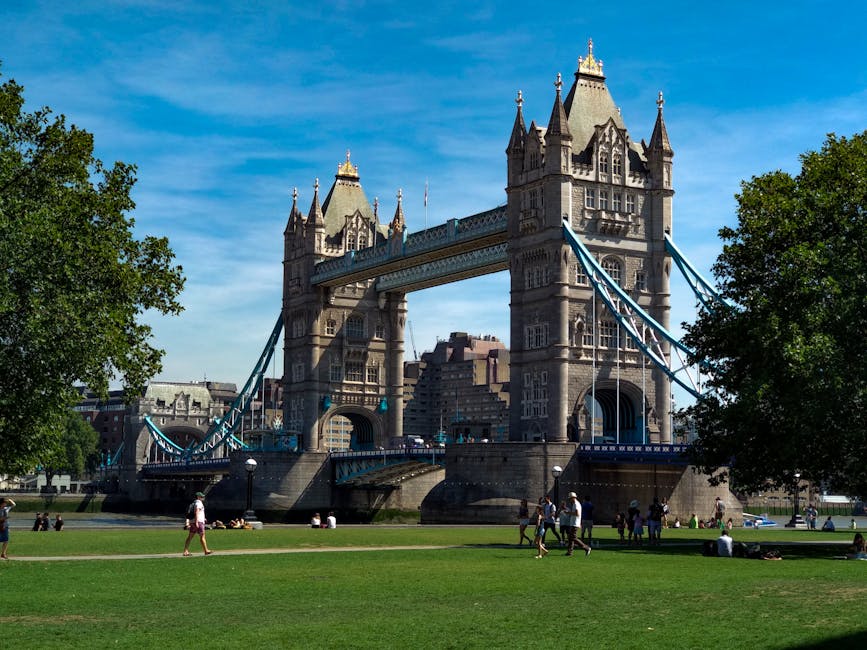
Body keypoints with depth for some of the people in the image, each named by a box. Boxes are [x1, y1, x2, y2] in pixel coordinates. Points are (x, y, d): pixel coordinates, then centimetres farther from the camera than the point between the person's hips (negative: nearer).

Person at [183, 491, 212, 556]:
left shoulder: (193, 503, 21)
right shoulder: (198, 503, -9)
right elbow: (197, 512, -22)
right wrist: (196, 522, -28)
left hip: (192, 522, 9)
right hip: (199, 522, -9)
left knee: (190, 537, 3)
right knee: (202, 536, -1)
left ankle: (185, 551, -2)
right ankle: (206, 551, 5)